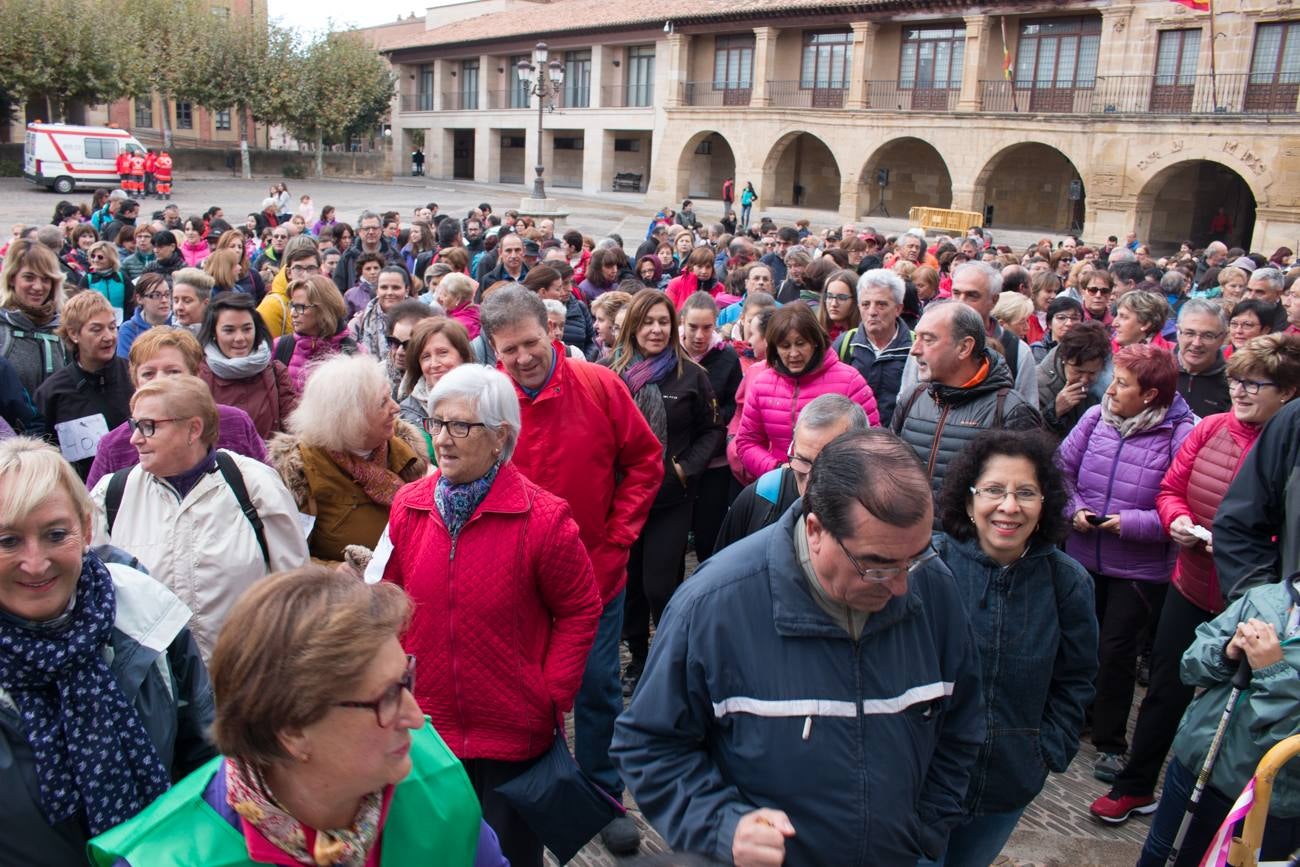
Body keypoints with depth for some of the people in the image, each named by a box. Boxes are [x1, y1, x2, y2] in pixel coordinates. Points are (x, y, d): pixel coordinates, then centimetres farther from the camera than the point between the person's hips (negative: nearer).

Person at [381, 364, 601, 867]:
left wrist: (551, 700, -10)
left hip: (514, 736, -3)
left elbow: (580, 611, -7)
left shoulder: (542, 517, -16)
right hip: (427, 729, 4)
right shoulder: (409, 505, -3)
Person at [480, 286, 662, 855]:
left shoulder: (600, 385, -11)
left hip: (597, 572, 0)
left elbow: (644, 460, -2)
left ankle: (605, 798, 33)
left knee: (597, 687, 11)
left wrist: (618, 534, -8)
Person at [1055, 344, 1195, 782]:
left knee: (1116, 651, 6)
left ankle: (1110, 742, 26)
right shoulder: (1096, 418, -6)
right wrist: (1074, 509, -10)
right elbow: (1062, 468, 4)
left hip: (1140, 568, -4)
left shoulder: (1180, 434, -19)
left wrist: (1131, 523, -22)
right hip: (1083, 556, 4)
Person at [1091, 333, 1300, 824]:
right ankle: (1135, 787, 34)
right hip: (1190, 589, 4)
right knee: (1165, 693, 16)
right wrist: (1177, 519, -13)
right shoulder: (1211, 430, -3)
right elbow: (1170, 489, 6)